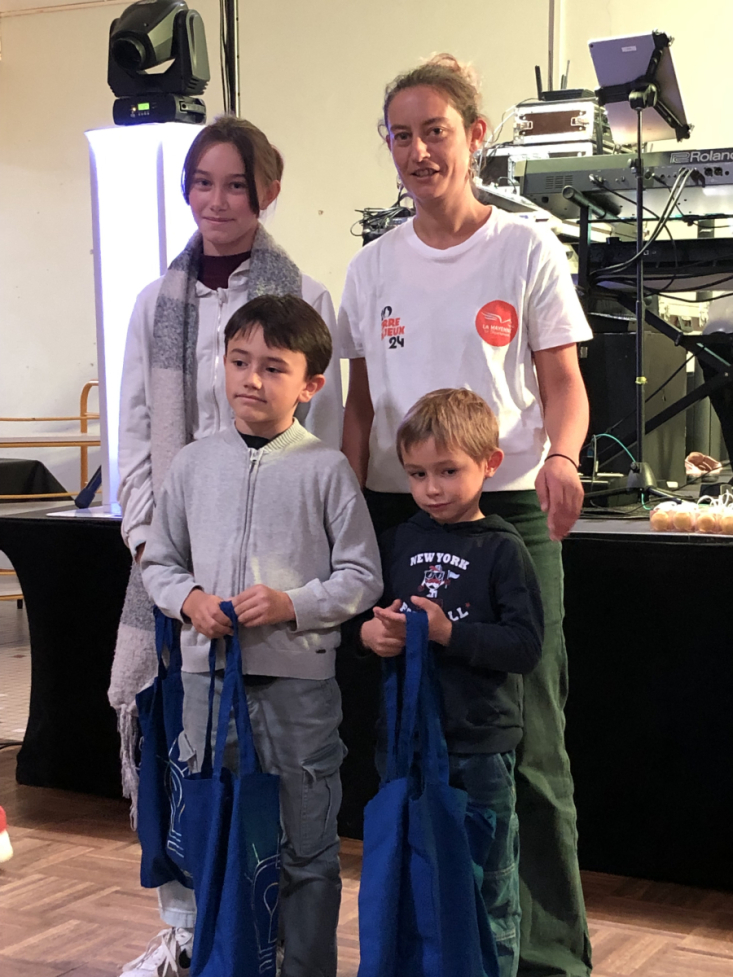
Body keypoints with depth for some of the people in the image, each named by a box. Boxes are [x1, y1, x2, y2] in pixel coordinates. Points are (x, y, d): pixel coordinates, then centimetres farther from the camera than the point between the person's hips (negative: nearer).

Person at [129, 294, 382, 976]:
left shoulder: (326, 469, -4)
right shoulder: (193, 464, 5)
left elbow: (361, 577, -3)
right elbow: (158, 561, 12)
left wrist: (292, 604, -16)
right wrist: (190, 599, -7)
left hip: (298, 678, -3)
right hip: (207, 671, 3)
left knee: (306, 843, 8)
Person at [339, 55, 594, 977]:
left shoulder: (527, 250, 1)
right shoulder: (373, 266, 10)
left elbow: (563, 383, 0)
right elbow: (361, 404, 12)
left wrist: (561, 455, -20)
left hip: (508, 511, -3)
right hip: (397, 514, 3)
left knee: (527, 743, -2)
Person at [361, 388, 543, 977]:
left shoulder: (501, 548, -8)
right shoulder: (399, 542, 7)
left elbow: (526, 646, -15)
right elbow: (364, 613, 15)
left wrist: (448, 632, -22)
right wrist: (371, 634, -7)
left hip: (481, 745, -5)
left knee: (487, 884, 7)